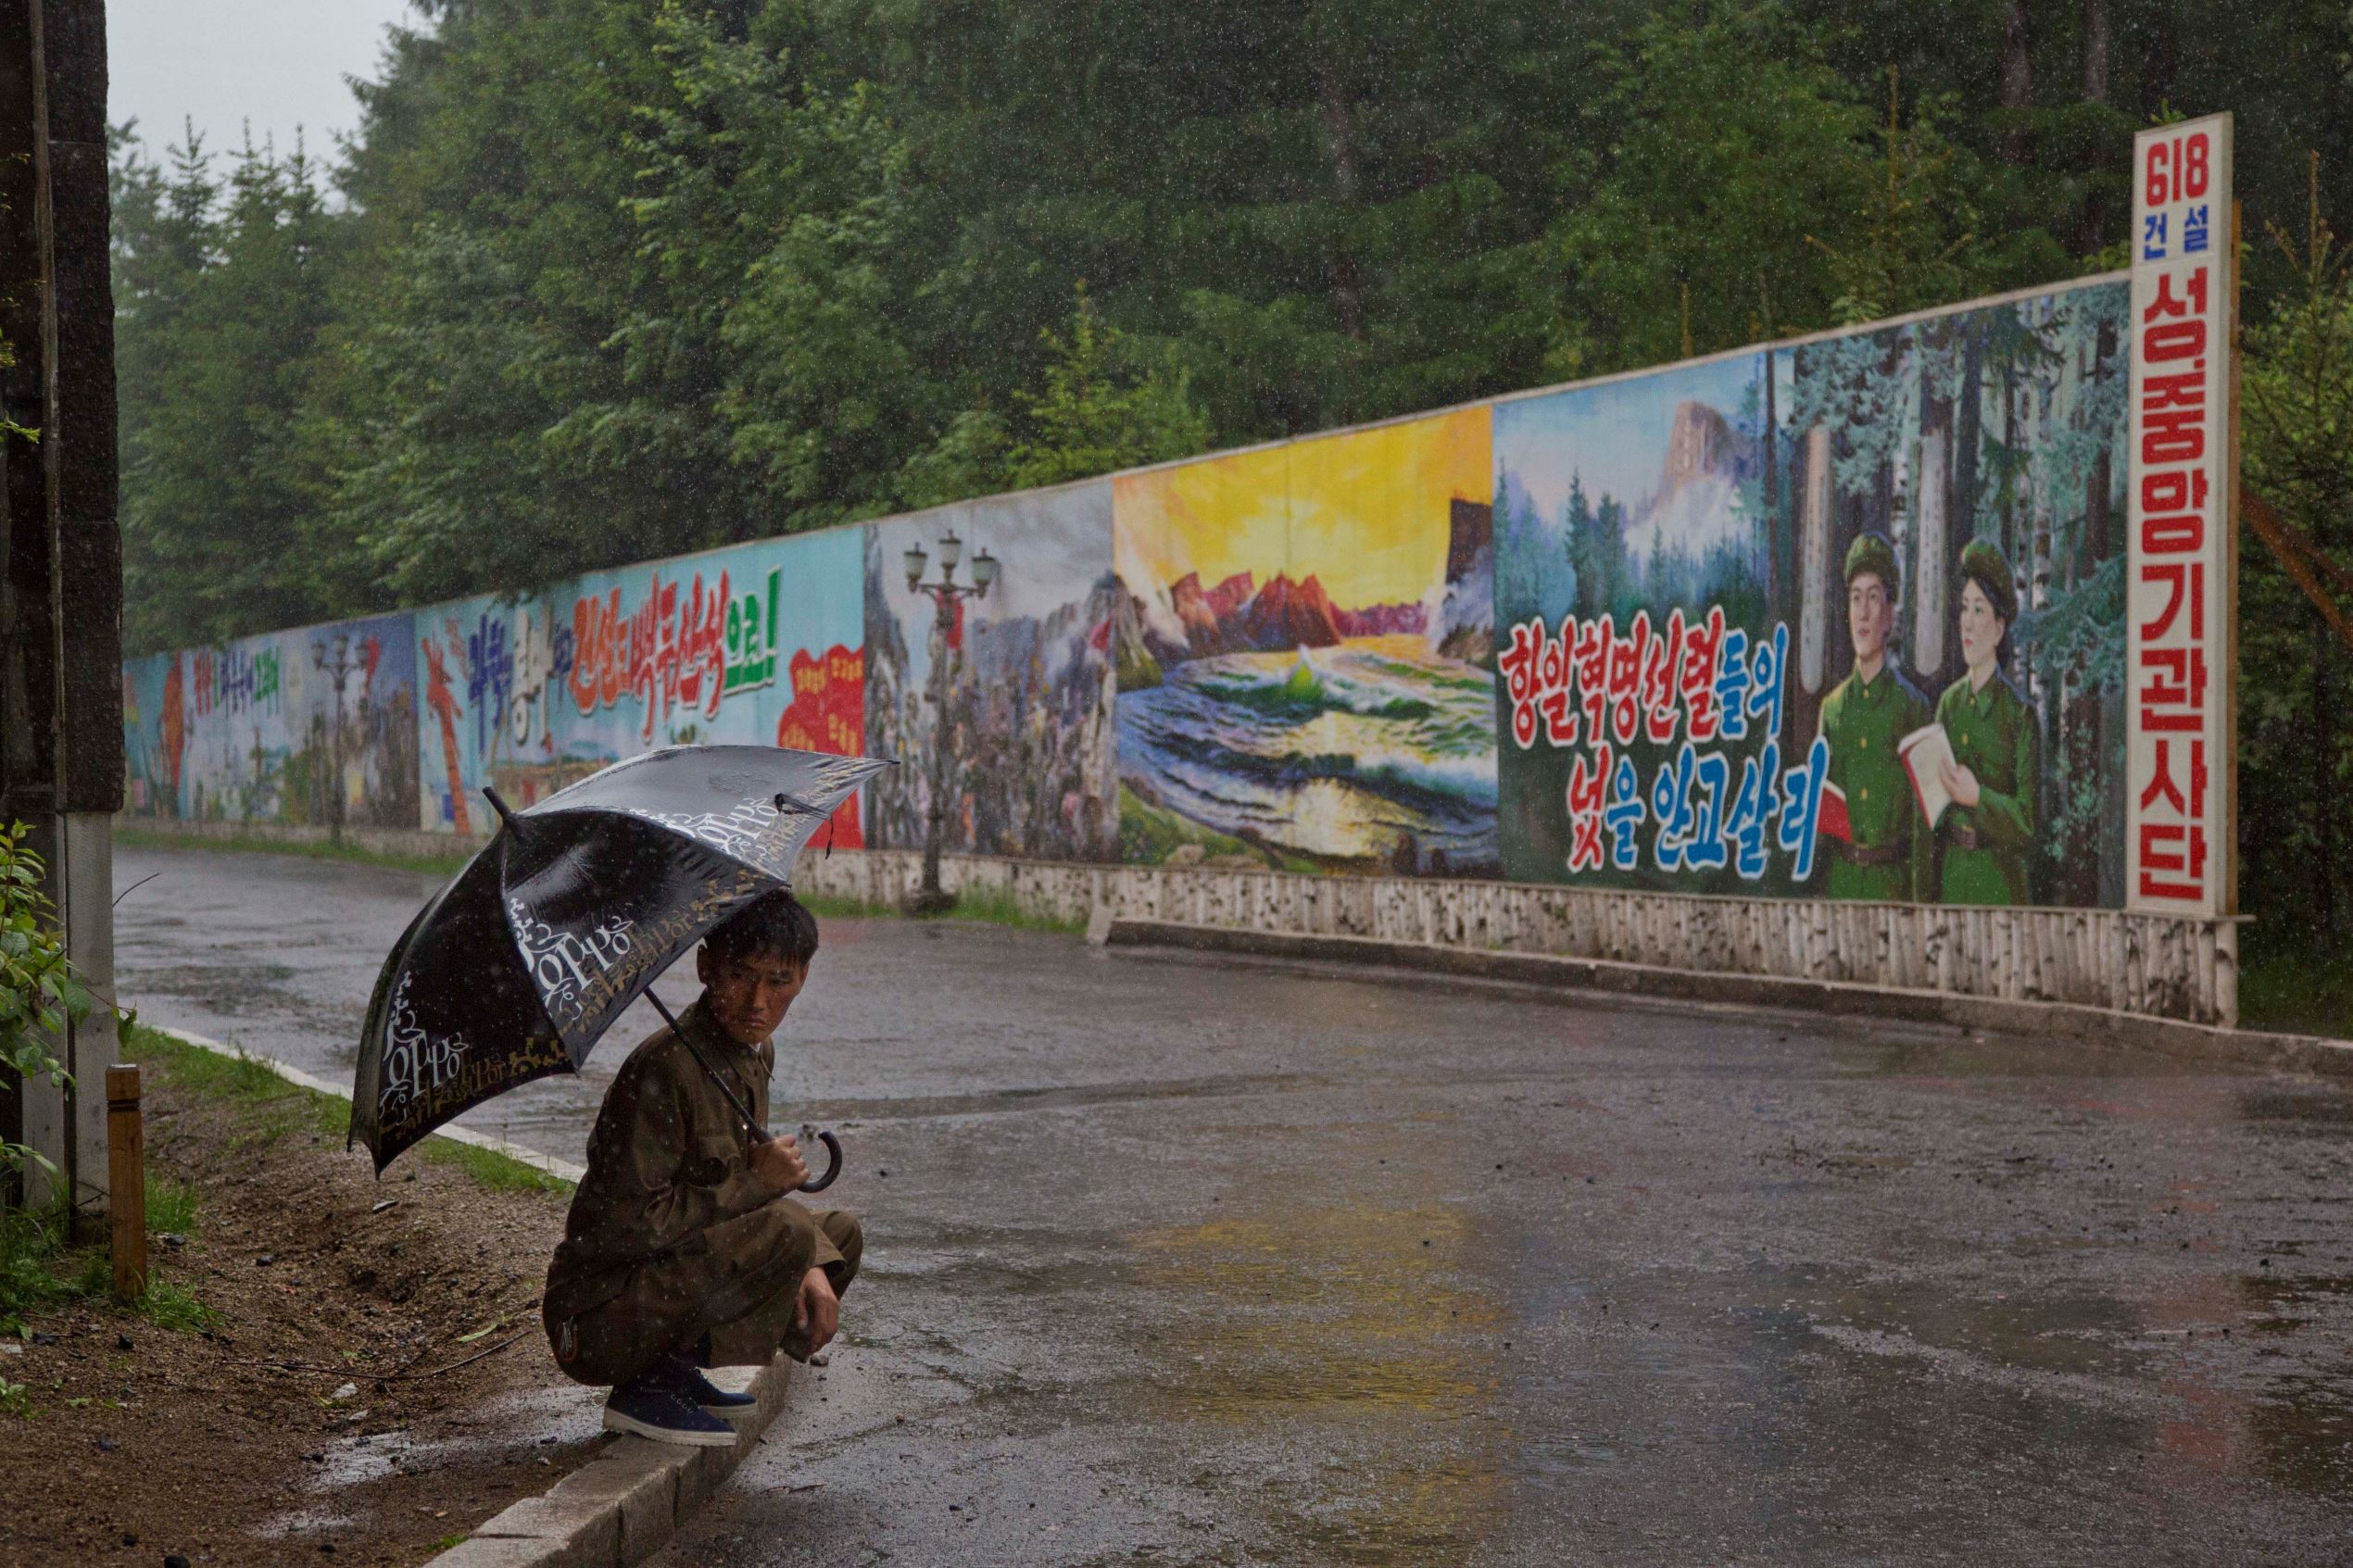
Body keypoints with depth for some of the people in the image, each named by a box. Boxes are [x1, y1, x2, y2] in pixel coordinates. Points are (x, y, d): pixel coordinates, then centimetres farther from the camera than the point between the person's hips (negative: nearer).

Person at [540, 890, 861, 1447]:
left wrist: (810, 1268, -5)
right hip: (596, 1319, -9)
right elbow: (626, 1224, -25)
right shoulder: (665, 1067, -23)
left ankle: (676, 1364, 10)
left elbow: (751, 1189, 13)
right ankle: (652, 1388, -10)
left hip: (666, 1283, 9)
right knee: (787, 1234, -27)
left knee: (841, 1232, 15)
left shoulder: (756, 1055, 6)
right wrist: (753, 1181, -19)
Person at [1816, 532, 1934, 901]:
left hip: (1892, 880, -3)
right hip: (1838, 878, 3)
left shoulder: (1913, 704, 1)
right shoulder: (1831, 707, 10)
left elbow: (1923, 816, -1)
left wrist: (1921, 895, -7)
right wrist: (1815, 891, 5)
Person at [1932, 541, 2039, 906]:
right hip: (1949, 875, 5)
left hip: (1998, 879, -5)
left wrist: (1978, 797, -19)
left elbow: (2028, 824, -6)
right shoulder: (1949, 702, 10)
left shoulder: (2019, 714, -5)